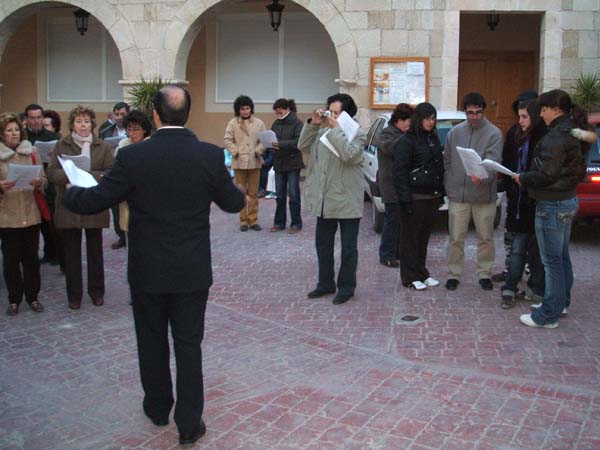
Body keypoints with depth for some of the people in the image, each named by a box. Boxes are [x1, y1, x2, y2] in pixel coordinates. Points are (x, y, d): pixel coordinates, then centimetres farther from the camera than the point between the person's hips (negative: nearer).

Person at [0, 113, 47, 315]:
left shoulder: (31, 152, 6)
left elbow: (44, 180, 5)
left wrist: (39, 182, -16)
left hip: (31, 213, 2)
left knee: (31, 257, 7)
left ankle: (32, 297, 19)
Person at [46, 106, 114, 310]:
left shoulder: (103, 146, 1)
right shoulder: (61, 145, 3)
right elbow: (51, 173, -3)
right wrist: (70, 175, -21)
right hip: (68, 207, 0)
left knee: (95, 251, 11)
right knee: (71, 253, 7)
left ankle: (97, 291, 25)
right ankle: (74, 294, 19)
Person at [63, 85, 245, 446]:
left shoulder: (133, 156, -13)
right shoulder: (210, 155, -10)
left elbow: (92, 202, -10)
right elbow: (233, 203, 2)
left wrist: (70, 192, 13)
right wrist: (239, 192, 26)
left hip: (147, 270, 0)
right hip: (193, 271, 0)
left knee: (152, 339, 19)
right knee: (188, 344, 9)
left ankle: (158, 407, 36)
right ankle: (189, 422, 14)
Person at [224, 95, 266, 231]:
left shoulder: (259, 123, 2)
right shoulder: (233, 123, 1)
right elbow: (228, 140, 0)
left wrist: (258, 151, -12)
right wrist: (235, 151, -11)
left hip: (254, 162, 1)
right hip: (239, 162, 0)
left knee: (253, 193, 6)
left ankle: (253, 220, 14)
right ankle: (243, 220, 13)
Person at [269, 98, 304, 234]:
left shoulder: (297, 123, -8)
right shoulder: (276, 124, 9)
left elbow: (299, 141, -19)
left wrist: (281, 144, -27)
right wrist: (269, 143, -11)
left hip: (292, 164, -5)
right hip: (279, 163, 5)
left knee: (293, 194, 0)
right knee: (280, 195, 10)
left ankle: (296, 223, 9)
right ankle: (279, 222, 18)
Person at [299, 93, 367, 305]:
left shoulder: (357, 134, -9)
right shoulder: (323, 131, 7)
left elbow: (349, 154, -26)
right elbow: (303, 146, 5)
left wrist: (335, 128, -21)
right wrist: (312, 124, -5)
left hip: (347, 200, -6)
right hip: (324, 200, 6)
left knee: (348, 247, 5)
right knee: (323, 244, 15)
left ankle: (346, 287, 17)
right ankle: (326, 283, 29)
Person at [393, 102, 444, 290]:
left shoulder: (433, 139, 14)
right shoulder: (406, 141, -9)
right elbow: (399, 172, -13)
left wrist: (441, 193, 15)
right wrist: (405, 199, -17)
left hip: (431, 196, 7)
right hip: (414, 197, -7)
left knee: (424, 236, 13)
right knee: (411, 237, 2)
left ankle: (422, 273, 23)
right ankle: (410, 277, 10)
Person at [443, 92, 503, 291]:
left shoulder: (494, 133, -5)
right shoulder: (454, 133, 5)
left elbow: (493, 161, -17)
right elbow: (447, 161, 10)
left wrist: (482, 177, -36)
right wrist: (448, 186, 4)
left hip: (484, 195, -2)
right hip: (457, 194, 2)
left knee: (485, 237, 10)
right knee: (456, 238, 7)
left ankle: (484, 273, 24)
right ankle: (453, 273, 19)